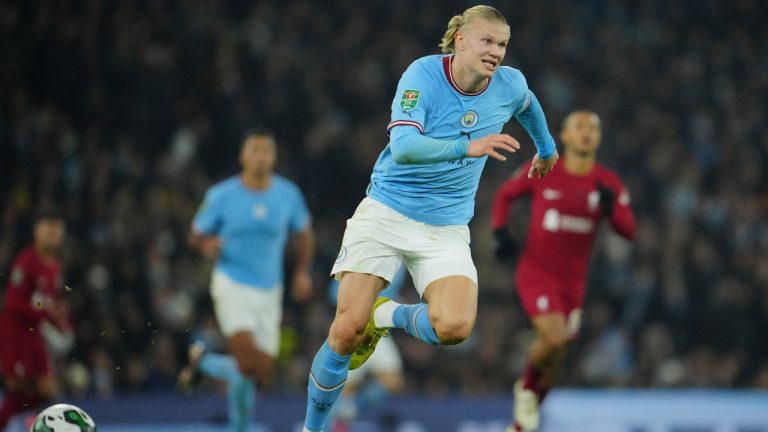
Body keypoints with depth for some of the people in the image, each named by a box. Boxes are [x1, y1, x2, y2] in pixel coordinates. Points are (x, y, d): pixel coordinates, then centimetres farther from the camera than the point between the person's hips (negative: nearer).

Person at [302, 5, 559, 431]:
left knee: (454, 326, -24)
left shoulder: (510, 85, -3)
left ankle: (389, 316, 9)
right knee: (348, 329, -10)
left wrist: (546, 148, 39)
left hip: (446, 230, 3)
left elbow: (528, 105, 24)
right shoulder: (424, 74, -16)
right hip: (385, 213, -3)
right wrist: (468, 147, -43)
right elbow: (404, 146, -30)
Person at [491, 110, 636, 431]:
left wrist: (611, 207, -25)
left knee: (554, 356, 8)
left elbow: (629, 230, -6)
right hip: (536, 272, -4)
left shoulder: (609, 183, -1)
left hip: (573, 280, 4)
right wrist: (501, 233, -4)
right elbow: (505, 194, 10)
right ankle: (527, 387, 7)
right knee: (554, 339, -25)